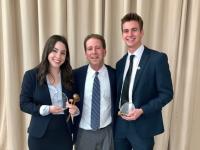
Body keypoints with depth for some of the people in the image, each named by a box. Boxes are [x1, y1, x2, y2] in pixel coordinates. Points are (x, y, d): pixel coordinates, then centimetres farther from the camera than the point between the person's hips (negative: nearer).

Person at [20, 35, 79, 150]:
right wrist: (46, 109, -20)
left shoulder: (70, 76, 1)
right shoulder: (31, 75, -7)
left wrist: (75, 109, -15)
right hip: (40, 135, -2)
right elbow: (24, 104, -7)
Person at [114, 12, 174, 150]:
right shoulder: (120, 63, 7)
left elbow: (167, 93, -10)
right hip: (120, 124, 5)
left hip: (143, 126, -4)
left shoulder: (158, 58, -10)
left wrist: (142, 111, -18)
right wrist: (117, 110, -1)